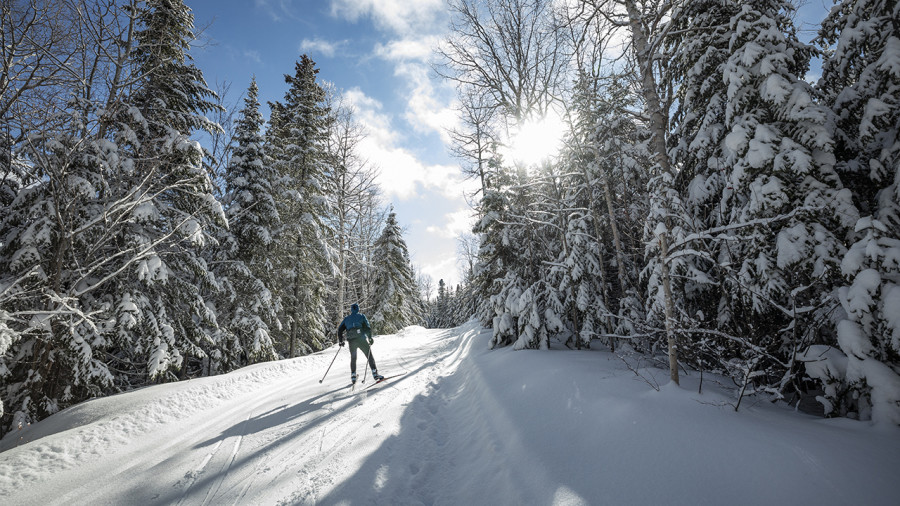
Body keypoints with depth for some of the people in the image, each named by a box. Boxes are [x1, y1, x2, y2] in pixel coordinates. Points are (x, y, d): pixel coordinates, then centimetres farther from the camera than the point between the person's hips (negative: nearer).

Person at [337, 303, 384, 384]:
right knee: (370, 356, 5)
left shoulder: (346, 318, 19)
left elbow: (340, 330, 15)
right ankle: (375, 373, -3)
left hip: (351, 341, 3)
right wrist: (370, 338, 6)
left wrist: (340, 341, 23)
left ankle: (353, 376, 14)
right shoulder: (361, 316, 9)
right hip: (361, 339, -3)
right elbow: (367, 328, -1)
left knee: (353, 358, 20)